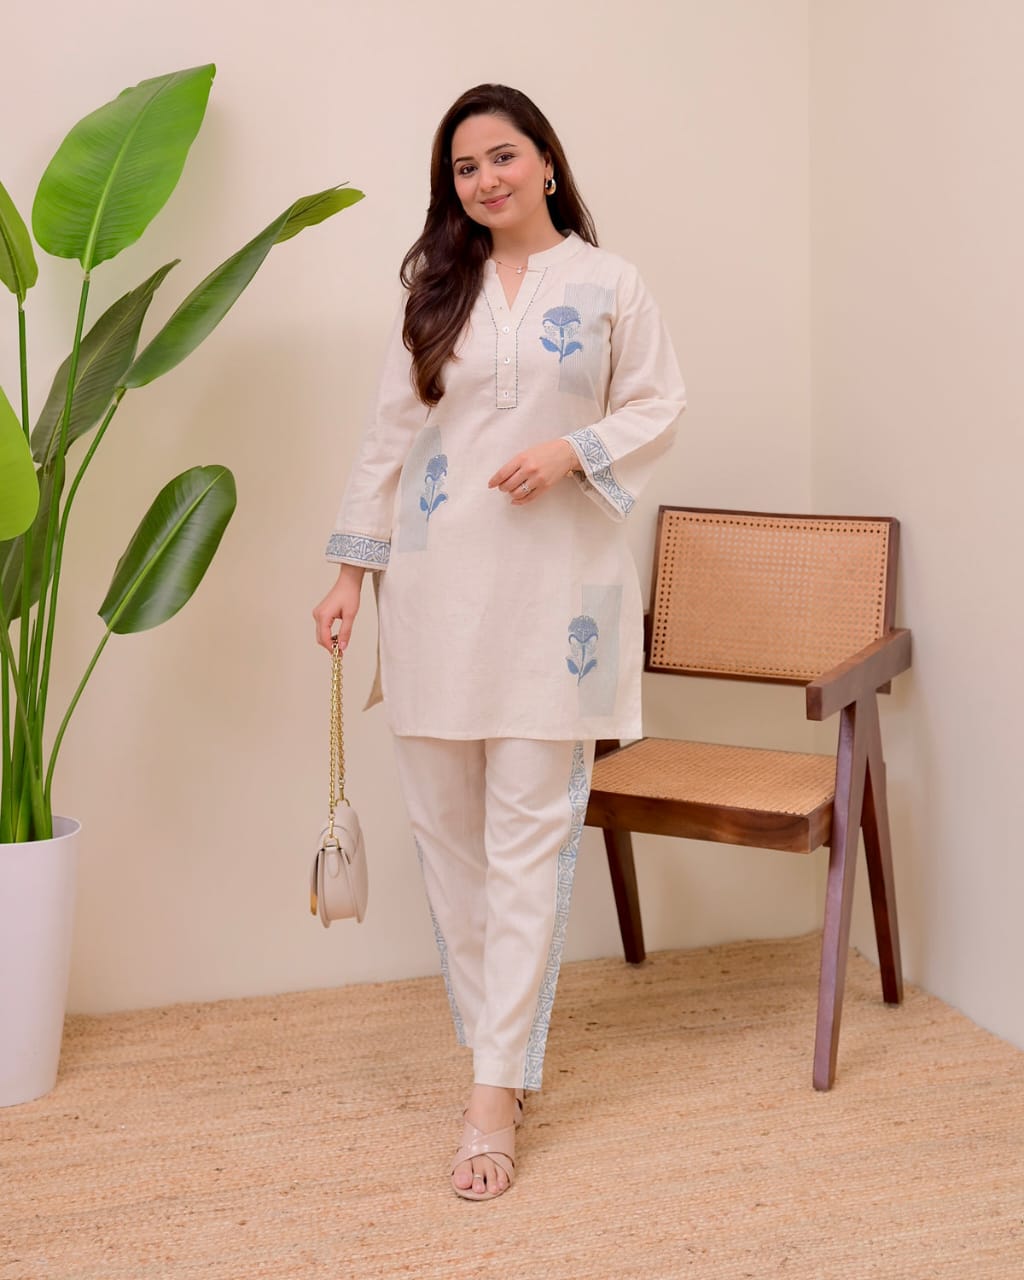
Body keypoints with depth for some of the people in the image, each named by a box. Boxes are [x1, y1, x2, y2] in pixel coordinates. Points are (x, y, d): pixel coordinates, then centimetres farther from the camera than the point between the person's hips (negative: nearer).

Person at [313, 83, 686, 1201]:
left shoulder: (608, 287, 4)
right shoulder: (436, 295, 11)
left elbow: (657, 406, 6)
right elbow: (390, 437, 11)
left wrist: (574, 449, -12)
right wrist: (350, 571, 7)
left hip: (551, 586, -3)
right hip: (437, 589, 3)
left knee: (529, 837, -4)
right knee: (445, 830, 5)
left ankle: (497, 1092, -1)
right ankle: (488, 1037, 21)